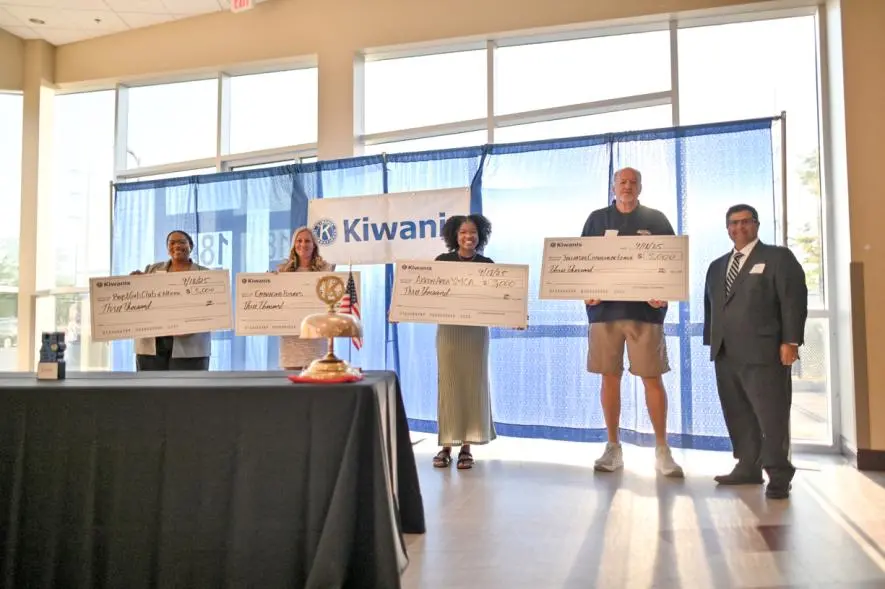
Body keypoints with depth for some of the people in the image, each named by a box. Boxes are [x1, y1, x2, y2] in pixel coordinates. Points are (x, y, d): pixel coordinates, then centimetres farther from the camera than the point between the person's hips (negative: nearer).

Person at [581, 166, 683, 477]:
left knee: (653, 378, -2)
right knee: (610, 377, 4)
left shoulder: (656, 220, 10)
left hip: (645, 309, -1)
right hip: (605, 309, 1)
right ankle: (613, 447, 14)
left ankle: (662, 449, 9)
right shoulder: (597, 219, 12)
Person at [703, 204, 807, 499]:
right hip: (725, 354, 6)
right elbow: (710, 307, 19)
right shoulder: (717, 266, 21)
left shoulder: (779, 257, 4)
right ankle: (748, 467, 16)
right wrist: (712, 343, 11)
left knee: (772, 415, -3)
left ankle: (778, 475, 6)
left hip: (763, 352, -6)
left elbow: (794, 301, -5)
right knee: (738, 416, 8)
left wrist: (790, 342, -14)